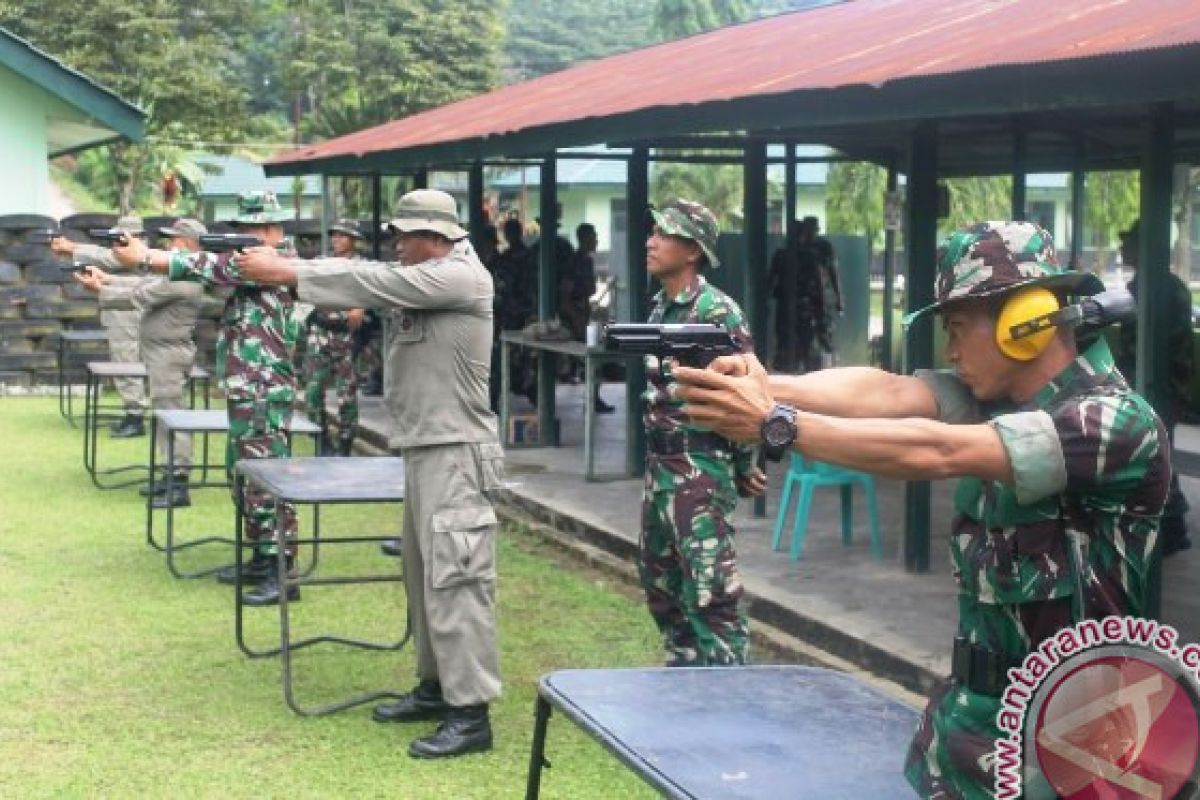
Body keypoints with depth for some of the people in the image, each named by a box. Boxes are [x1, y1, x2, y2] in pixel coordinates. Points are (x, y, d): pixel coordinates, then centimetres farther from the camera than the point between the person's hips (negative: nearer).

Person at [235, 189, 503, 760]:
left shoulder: (462, 277, -14)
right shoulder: (418, 280, 15)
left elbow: (372, 282, -17)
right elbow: (367, 278, 7)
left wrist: (284, 273, -14)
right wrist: (281, 267, -6)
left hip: (456, 453, -10)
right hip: (423, 449, 10)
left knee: (454, 577, -9)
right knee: (424, 574, 15)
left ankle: (471, 713, -7)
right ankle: (437, 686, 26)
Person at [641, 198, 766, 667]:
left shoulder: (716, 310, -15)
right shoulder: (660, 306, 11)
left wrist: (742, 466, -7)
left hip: (700, 468, -9)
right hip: (660, 465, 9)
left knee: (710, 585, -8)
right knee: (658, 576, 17)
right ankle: (685, 666, 30)